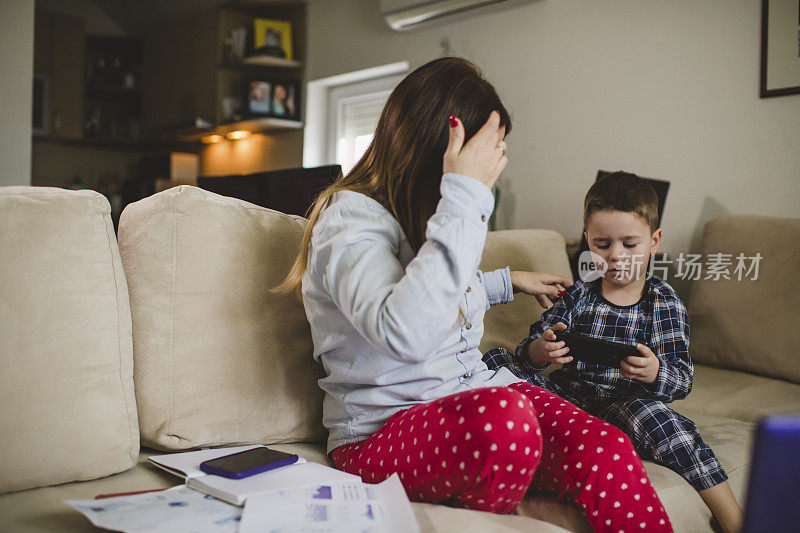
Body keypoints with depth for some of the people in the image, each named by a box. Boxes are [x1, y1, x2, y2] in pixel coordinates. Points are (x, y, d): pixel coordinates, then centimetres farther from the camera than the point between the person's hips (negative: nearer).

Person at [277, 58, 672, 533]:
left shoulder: (427, 214, 13)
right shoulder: (349, 217, -14)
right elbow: (406, 335, -34)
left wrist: (507, 281, 38)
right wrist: (466, 198, -29)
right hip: (381, 431, -7)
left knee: (607, 451, -22)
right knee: (504, 416, -39)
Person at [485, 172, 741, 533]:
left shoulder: (663, 302, 1)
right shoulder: (578, 295, 7)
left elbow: (682, 380, -6)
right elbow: (528, 351, 3)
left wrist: (654, 372, -30)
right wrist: (539, 351, -22)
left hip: (631, 404, -2)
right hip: (568, 397, 2)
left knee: (652, 413, -37)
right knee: (496, 361, -15)